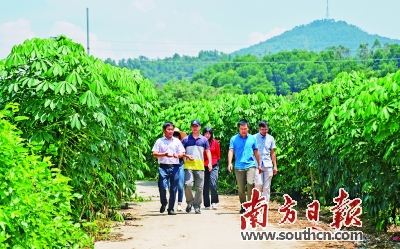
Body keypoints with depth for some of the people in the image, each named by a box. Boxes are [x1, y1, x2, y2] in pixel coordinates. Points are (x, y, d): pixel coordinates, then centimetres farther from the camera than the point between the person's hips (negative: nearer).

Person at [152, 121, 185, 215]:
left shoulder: (177, 141, 14)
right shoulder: (160, 141, 8)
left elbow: (182, 153, 11)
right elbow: (155, 154, 2)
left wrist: (178, 155, -12)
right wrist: (164, 154, -15)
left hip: (175, 166, 2)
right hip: (163, 166, -2)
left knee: (173, 189, 2)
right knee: (162, 187, -15)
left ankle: (171, 209, 11)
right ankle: (163, 203, 12)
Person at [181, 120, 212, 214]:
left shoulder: (204, 139, 14)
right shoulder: (186, 139, 10)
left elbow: (208, 151, 15)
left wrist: (210, 163, 3)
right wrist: (187, 156, -8)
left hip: (200, 166, 1)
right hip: (188, 165, -1)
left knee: (199, 188, 1)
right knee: (188, 184, -17)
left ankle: (197, 206, 11)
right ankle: (190, 202, 4)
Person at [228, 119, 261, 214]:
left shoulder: (252, 138, 8)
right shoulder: (234, 139, 4)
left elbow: (256, 152, 15)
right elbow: (231, 151, -5)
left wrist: (259, 164, 18)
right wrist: (229, 163, -19)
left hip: (250, 165, 0)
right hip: (239, 167, 1)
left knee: (250, 184, -20)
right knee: (241, 188, 5)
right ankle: (243, 207, 18)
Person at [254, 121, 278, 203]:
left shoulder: (271, 138, 10)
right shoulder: (254, 138, 1)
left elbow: (273, 153, 13)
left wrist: (275, 166, 9)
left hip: (268, 165, 3)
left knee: (267, 187, 2)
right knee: (259, 184, -15)